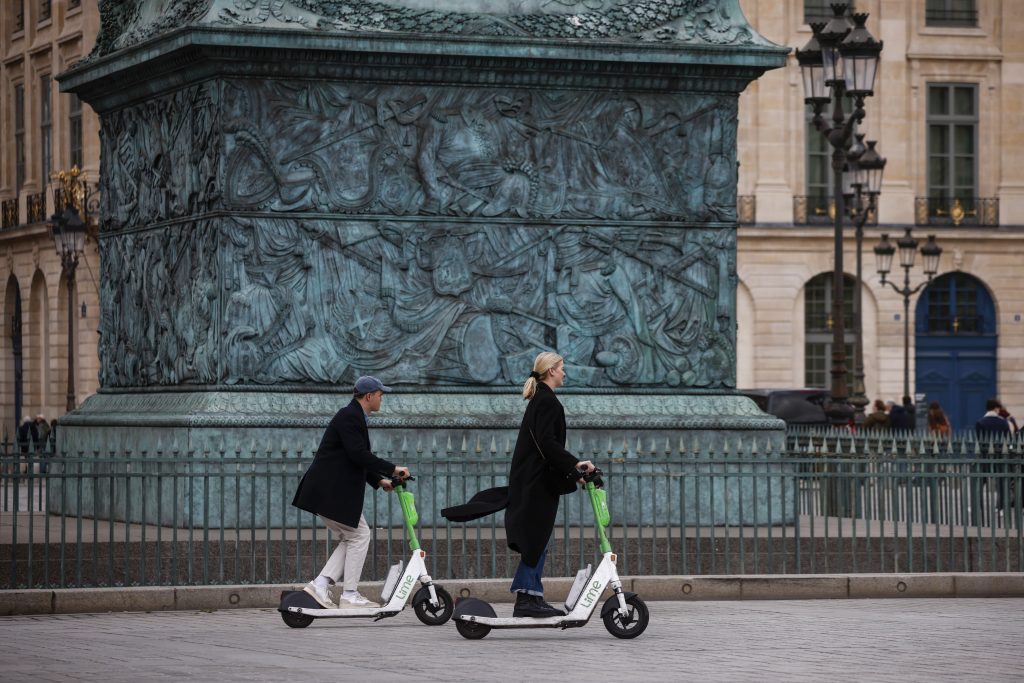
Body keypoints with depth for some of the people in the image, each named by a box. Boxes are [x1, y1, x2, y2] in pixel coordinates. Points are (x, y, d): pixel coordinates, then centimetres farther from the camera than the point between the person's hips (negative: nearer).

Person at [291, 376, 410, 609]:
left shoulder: (354, 416, 18)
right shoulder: (349, 416, -15)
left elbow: (358, 459, 23)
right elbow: (359, 454, -24)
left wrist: (379, 481, 12)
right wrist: (392, 469, -20)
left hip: (331, 490, 10)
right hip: (330, 491, -10)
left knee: (350, 539, 12)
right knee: (359, 535, -4)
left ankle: (320, 584, 4)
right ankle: (350, 595, -2)